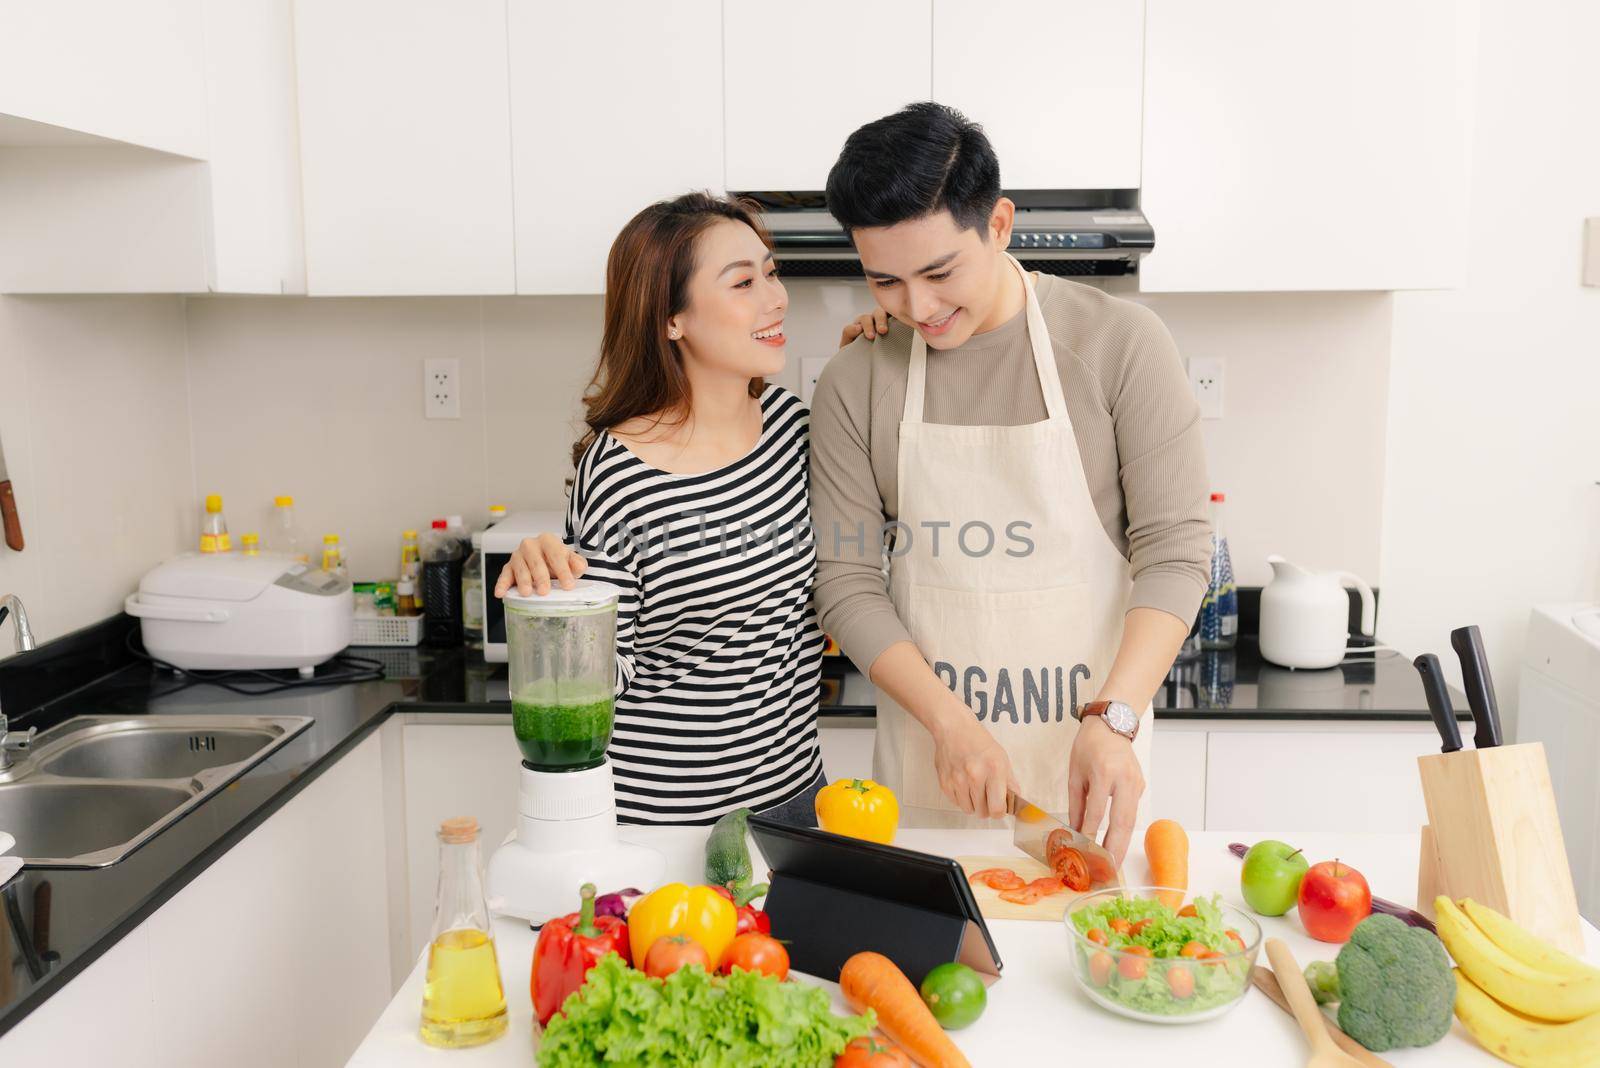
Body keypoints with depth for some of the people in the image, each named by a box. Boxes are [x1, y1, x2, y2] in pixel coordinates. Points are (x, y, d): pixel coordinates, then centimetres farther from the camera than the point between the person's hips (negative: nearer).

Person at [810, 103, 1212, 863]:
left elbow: (1174, 547, -9)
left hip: (1088, 751, -1)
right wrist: (950, 721, -14)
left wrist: (1113, 720, -21)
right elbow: (848, 582, -2)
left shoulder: (1120, 343, -7)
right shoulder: (854, 384, -2)